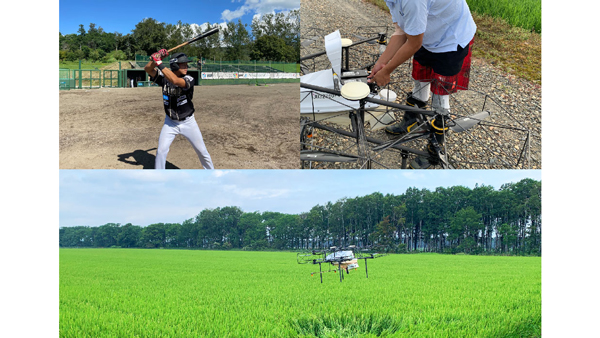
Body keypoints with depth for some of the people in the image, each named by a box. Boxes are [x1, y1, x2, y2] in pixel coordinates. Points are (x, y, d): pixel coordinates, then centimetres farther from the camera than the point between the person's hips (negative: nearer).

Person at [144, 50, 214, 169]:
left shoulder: (188, 79, -18)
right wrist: (157, 57, -31)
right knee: (161, 151, -3)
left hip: (188, 122, -2)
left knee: (202, 151, 5)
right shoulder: (164, 78, -7)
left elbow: (175, 80, -38)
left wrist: (159, 63, -37)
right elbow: (148, 69, -14)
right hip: (170, 122, 2)